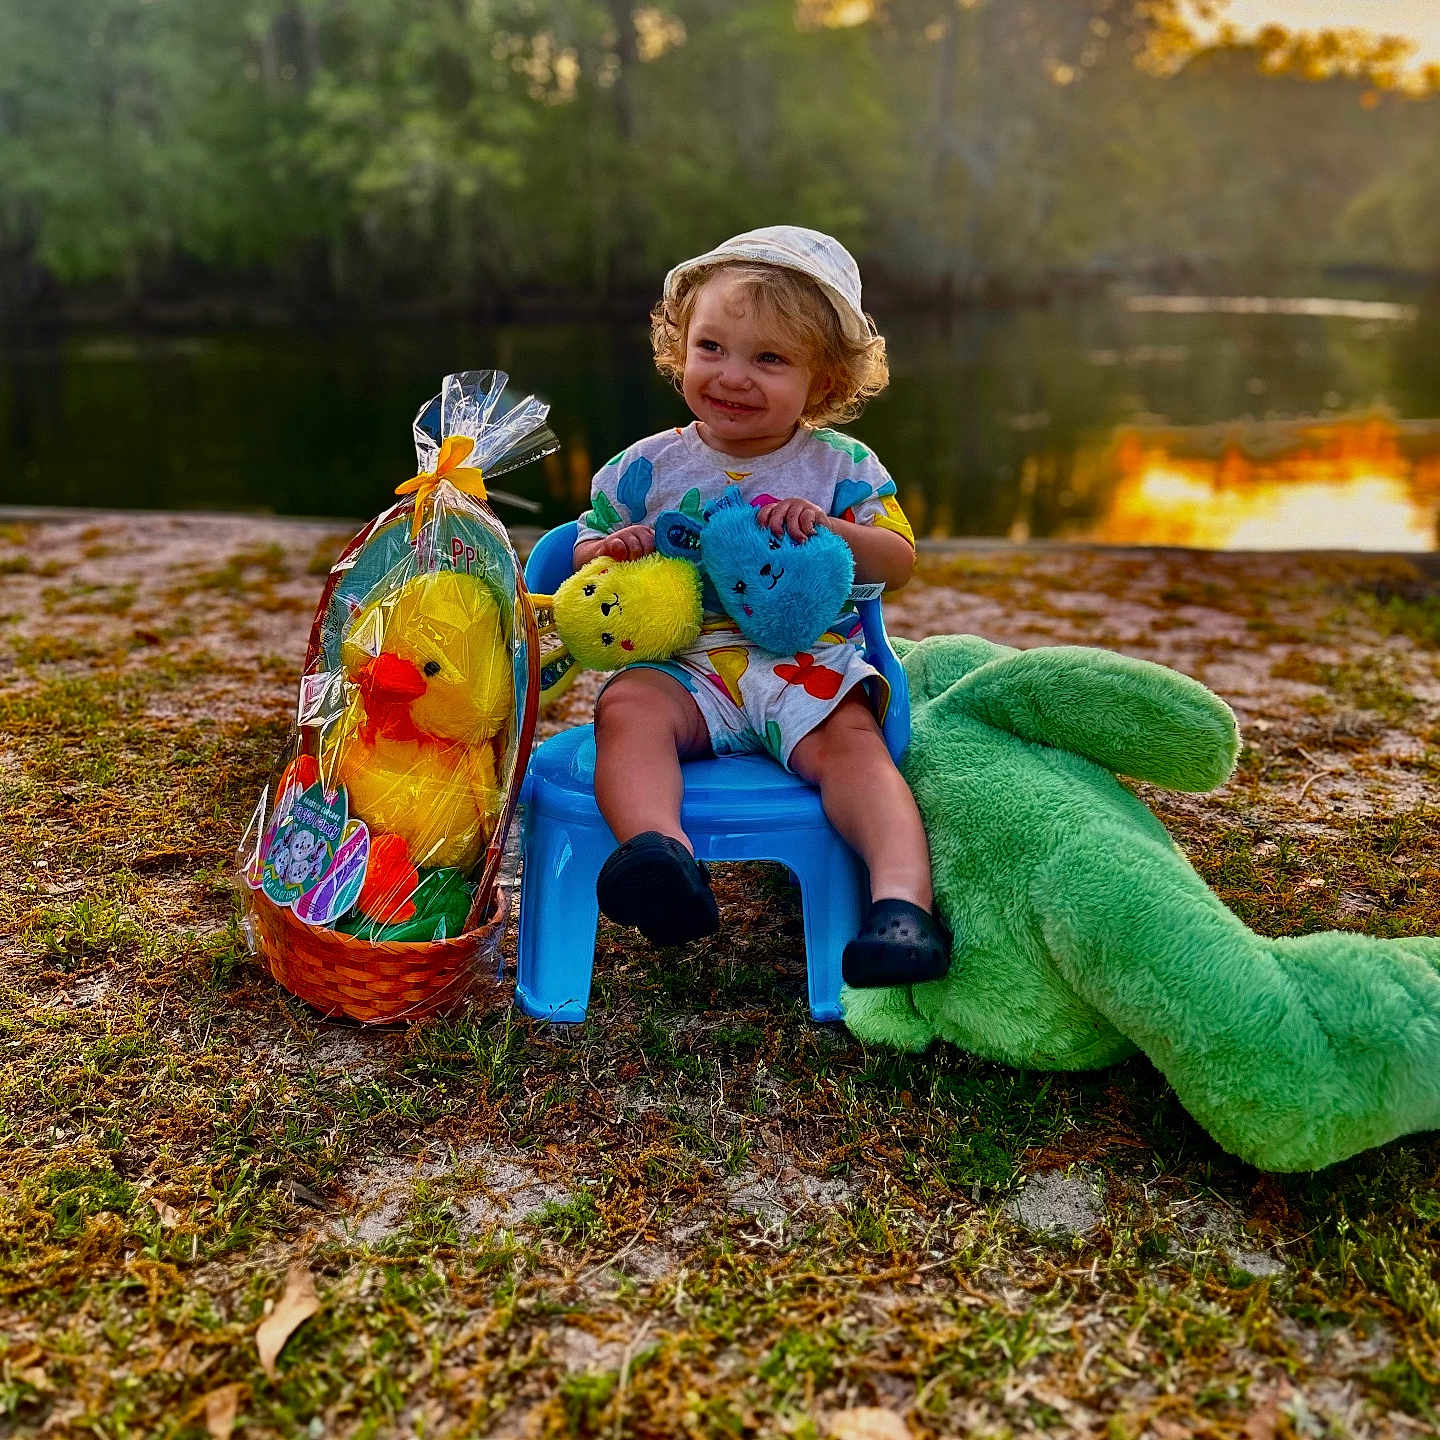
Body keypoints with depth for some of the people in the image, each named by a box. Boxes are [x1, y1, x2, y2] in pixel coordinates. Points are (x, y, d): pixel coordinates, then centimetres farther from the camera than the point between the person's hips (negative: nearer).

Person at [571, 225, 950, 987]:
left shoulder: (840, 466, 8)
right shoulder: (647, 466, 11)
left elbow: (899, 560, 4)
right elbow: (585, 547, 17)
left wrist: (829, 528, -15)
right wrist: (607, 553, -9)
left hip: (805, 662, 0)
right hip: (681, 667, 1)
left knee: (850, 737, -28)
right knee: (627, 709, -29)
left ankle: (903, 896, -38)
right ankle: (662, 858, -50)